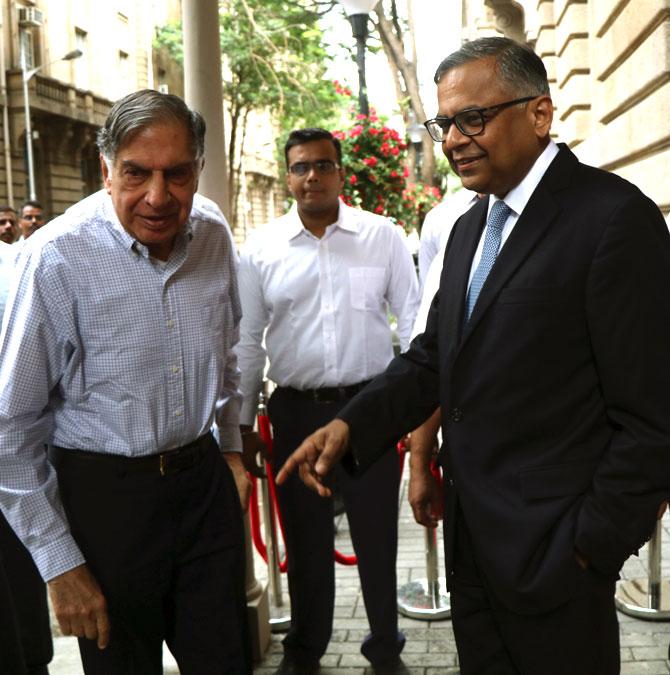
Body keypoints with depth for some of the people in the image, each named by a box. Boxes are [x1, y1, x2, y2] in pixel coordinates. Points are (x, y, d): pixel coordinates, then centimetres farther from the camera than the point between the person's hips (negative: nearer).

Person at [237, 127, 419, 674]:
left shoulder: (382, 236, -1)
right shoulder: (262, 248, 1)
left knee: (377, 533, 11)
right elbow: (247, 341, 4)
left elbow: (412, 320, 1)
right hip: (296, 410, 1)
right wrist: (243, 422, 4)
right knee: (305, 537, 15)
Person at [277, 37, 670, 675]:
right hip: (471, 544, 8)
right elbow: (432, 358, 13)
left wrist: (592, 546, -14)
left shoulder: (614, 216, -14)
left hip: (553, 552, -7)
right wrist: (349, 425, -2)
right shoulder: (470, 228, 12)